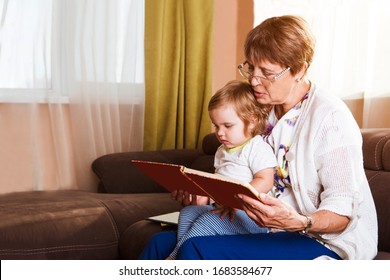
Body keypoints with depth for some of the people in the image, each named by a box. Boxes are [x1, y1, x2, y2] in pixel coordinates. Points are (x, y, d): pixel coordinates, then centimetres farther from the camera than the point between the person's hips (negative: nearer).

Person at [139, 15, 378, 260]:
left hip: (325, 243, -7)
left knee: (198, 248, -26)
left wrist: (298, 221, -37)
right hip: (275, 230, 8)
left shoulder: (330, 117, -16)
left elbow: (342, 212, -17)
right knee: (161, 242, -7)